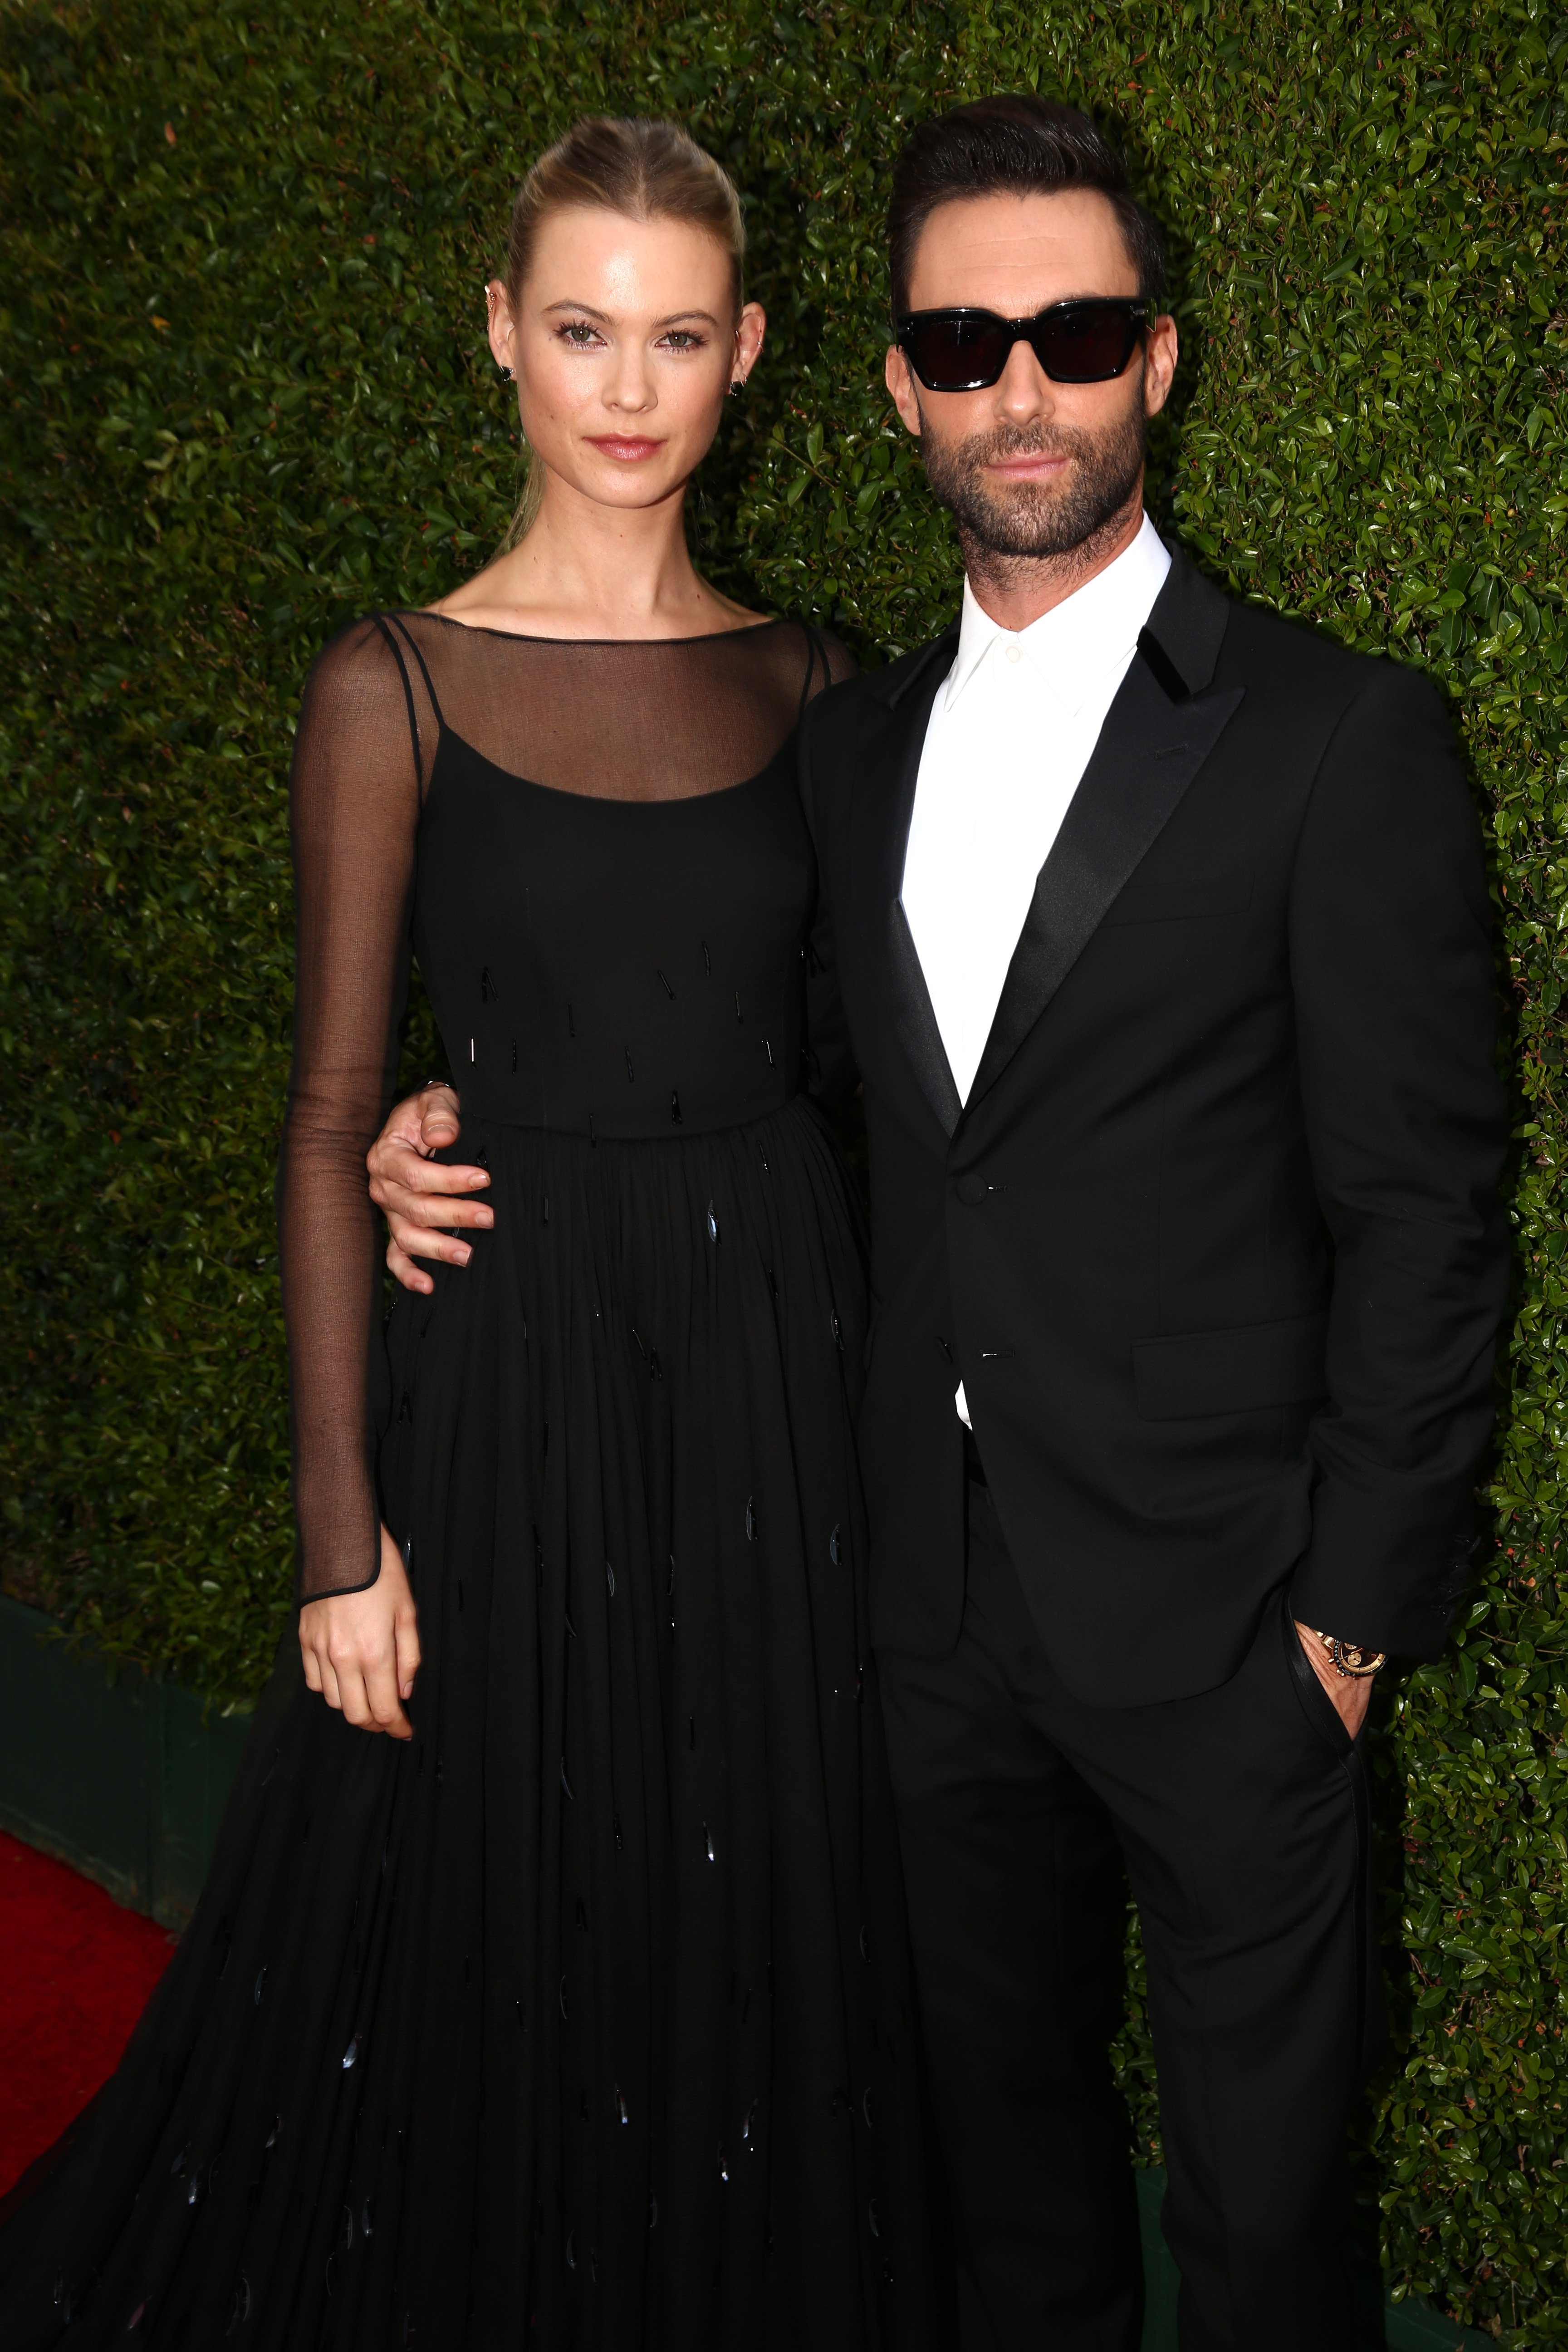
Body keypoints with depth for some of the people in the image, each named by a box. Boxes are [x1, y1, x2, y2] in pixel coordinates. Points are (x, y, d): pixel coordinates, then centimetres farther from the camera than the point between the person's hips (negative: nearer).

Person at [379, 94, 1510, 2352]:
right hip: (946, 1598, 5)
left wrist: (1356, 1596, -10)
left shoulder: (1340, 739, -9)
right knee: (1007, 2125, 21)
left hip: (1223, 1620, -4)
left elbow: (1421, 1209, -9)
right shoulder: (849, 742, 8)